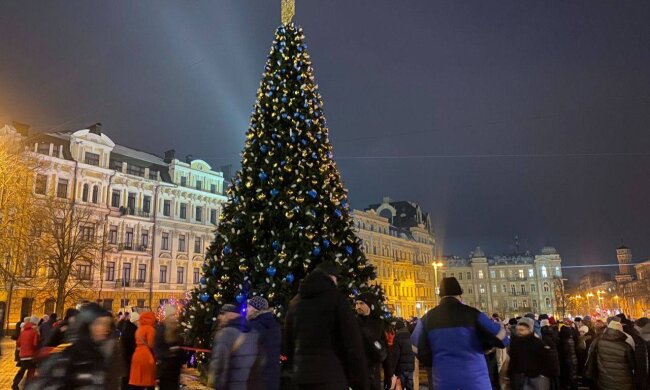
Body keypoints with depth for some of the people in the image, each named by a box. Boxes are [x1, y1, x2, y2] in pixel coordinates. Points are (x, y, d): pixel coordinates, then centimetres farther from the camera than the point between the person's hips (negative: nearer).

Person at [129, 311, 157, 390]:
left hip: (137, 354, 8)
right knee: (149, 380, 0)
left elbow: (137, 342, 14)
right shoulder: (150, 328, -10)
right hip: (147, 356, -8)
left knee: (137, 379, 7)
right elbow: (150, 345, -14)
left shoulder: (139, 329, 17)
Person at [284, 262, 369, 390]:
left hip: (302, 375, 6)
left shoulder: (295, 302, 14)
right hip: (332, 375, -6)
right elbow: (353, 342, -10)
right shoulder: (337, 298, -5)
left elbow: (287, 341, 20)